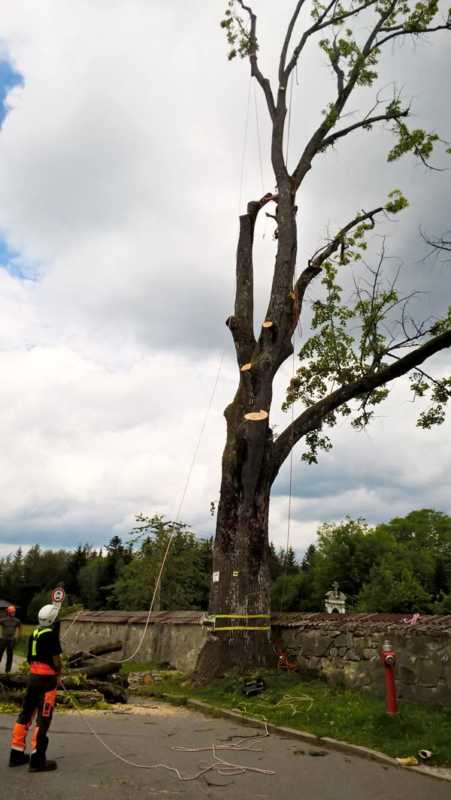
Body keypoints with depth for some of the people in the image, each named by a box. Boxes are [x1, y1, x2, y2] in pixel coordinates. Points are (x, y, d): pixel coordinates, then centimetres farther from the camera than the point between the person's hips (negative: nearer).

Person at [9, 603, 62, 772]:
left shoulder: (34, 633, 8)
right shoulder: (51, 634, -15)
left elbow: (30, 658, 14)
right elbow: (56, 659, -14)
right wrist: (58, 671, 4)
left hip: (33, 675, 8)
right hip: (47, 678, -8)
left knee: (26, 713, 15)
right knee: (43, 719, -1)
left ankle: (17, 754, 22)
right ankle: (37, 760, 3)